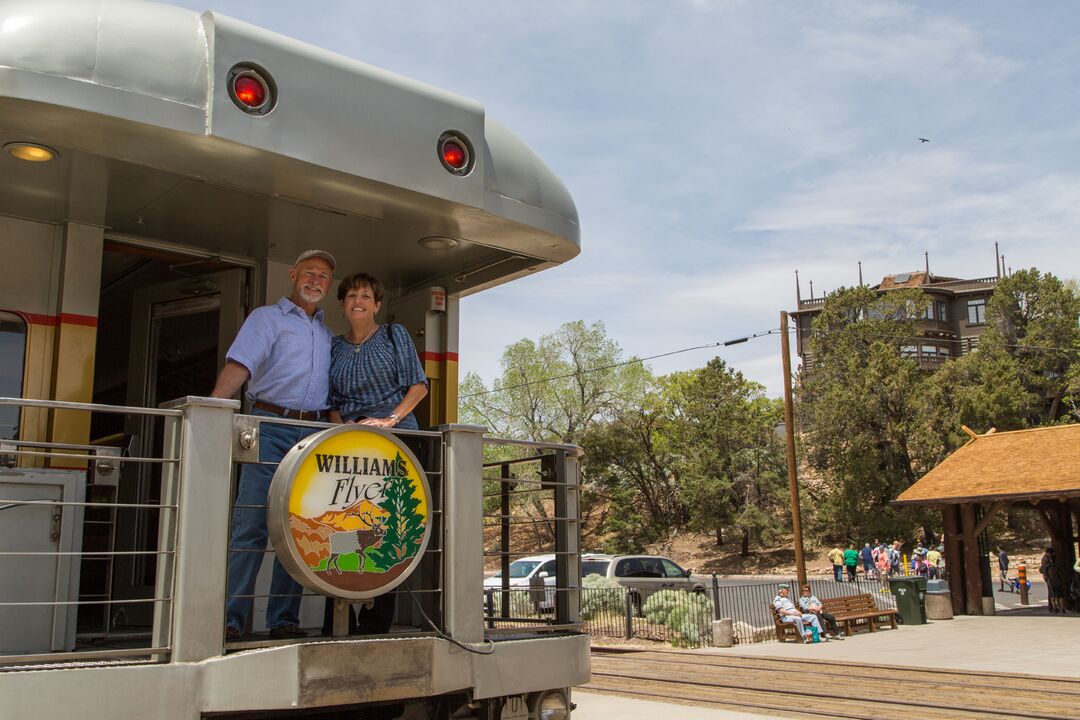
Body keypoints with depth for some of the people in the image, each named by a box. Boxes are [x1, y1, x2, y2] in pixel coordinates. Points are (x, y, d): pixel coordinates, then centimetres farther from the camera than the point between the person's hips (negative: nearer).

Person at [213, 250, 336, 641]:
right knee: (250, 524, -10)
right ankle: (230, 619, -6)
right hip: (271, 428, -5)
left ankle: (283, 618, 9)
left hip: (314, 434, 5)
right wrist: (213, 404, -25)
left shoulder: (326, 333, 22)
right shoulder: (267, 317, 7)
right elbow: (240, 364, -9)